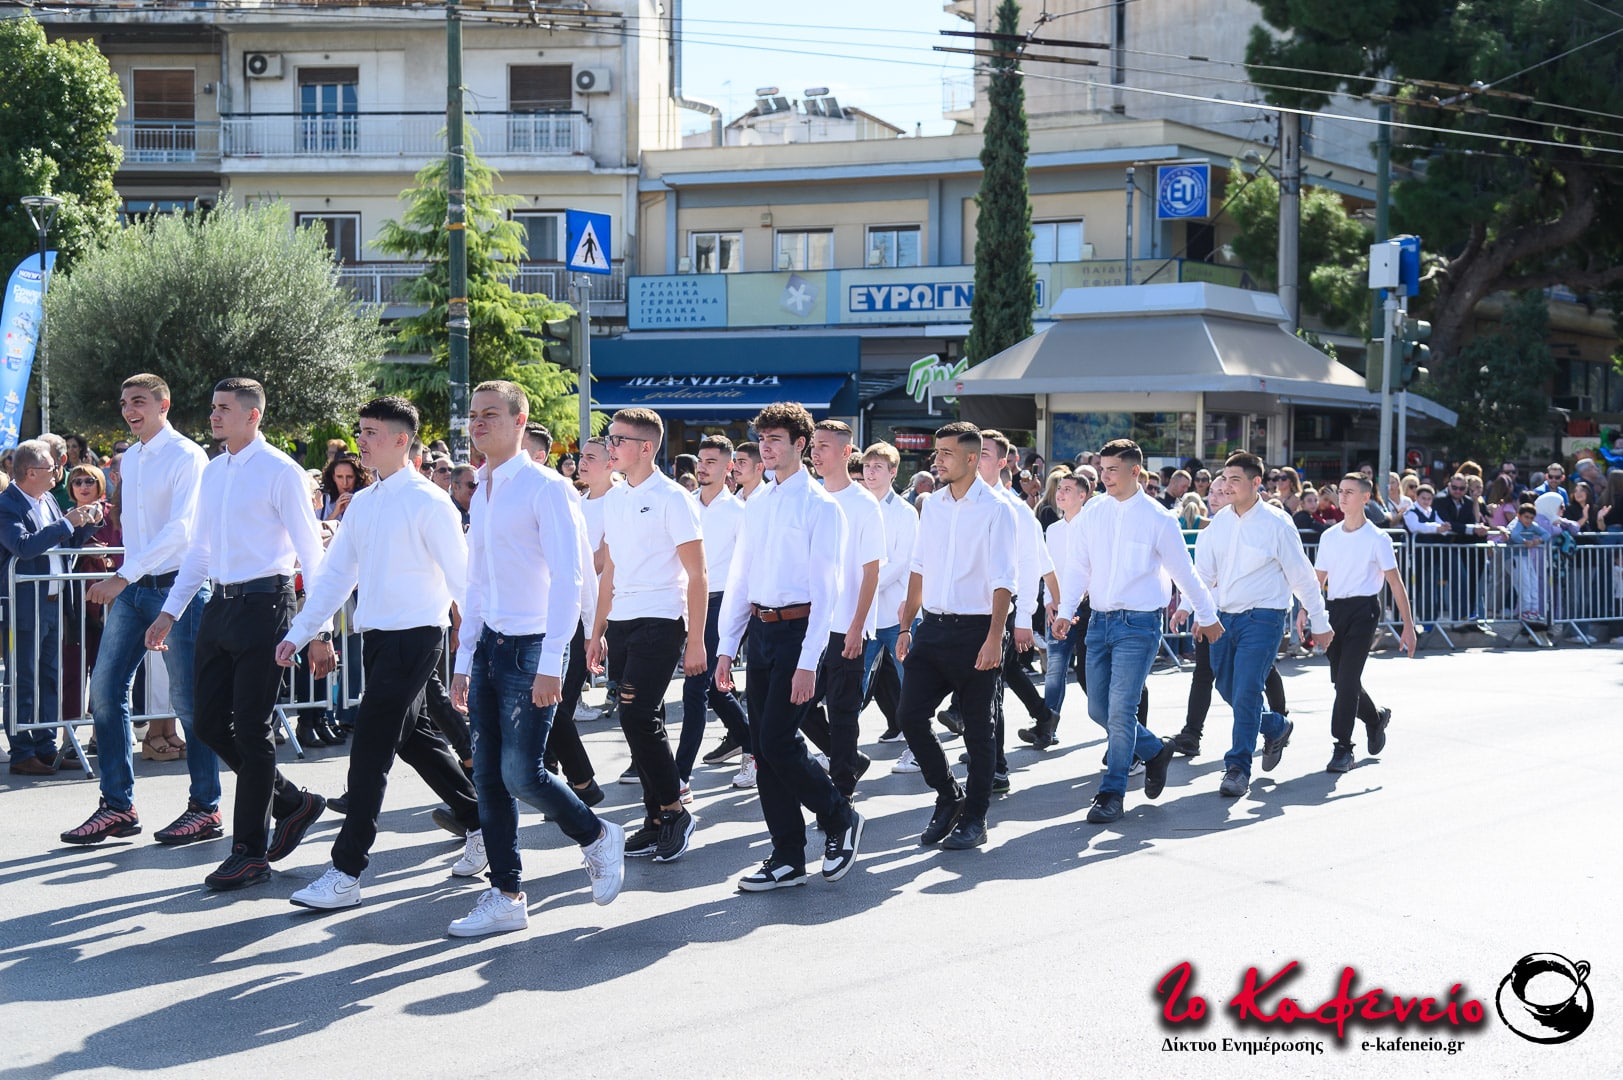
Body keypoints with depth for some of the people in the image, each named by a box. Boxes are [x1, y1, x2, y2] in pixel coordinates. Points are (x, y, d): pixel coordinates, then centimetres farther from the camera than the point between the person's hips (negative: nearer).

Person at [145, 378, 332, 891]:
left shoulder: (280, 472, -8)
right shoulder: (212, 472, 14)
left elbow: (311, 553, -8)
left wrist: (319, 631, -12)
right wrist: (170, 612, 17)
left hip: (263, 604, -7)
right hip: (220, 605, 8)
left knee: (252, 729, -3)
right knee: (210, 722, 7)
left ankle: (249, 852, 6)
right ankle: (293, 803, 25)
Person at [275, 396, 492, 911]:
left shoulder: (428, 503, -11)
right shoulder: (361, 503, 11)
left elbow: (461, 578, -10)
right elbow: (335, 573, 15)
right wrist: (299, 633, 8)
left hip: (415, 636, -8)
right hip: (375, 637, 8)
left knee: (371, 748, -10)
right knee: (416, 741, 17)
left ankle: (347, 873, -6)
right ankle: (481, 826, 33)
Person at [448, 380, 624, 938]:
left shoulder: (544, 488, -9)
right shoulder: (481, 494, 15)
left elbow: (568, 577, -15)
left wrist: (550, 663, -20)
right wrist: (464, 661, 17)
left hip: (532, 647, -8)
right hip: (489, 645, 8)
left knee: (522, 772, -12)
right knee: (487, 777, 5)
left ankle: (598, 838, 14)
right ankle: (505, 897, 13)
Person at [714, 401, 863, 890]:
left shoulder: (820, 506, -7)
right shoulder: (756, 506, 13)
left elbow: (826, 588, -11)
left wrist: (808, 662, -16)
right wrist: (726, 646, 12)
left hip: (798, 628, -7)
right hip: (759, 630, 7)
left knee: (778, 741, -11)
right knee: (762, 746, 6)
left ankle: (840, 818, 13)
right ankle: (787, 858, 14)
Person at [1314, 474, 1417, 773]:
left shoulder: (1377, 539, -2)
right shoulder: (1329, 536, 11)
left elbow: (1395, 583, -2)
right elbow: (1318, 579, 16)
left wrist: (1408, 626, -5)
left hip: (1363, 608, -5)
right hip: (1334, 609, 5)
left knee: (1347, 680, -14)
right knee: (1340, 680, 10)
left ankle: (1343, 749, -10)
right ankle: (1375, 719, 38)